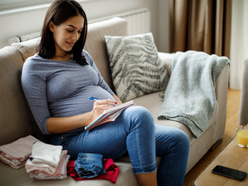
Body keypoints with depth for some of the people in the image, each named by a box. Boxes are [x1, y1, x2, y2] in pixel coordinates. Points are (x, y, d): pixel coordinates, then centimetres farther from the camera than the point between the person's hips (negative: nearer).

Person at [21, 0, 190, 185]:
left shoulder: (83, 56, 20)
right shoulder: (34, 66, 0)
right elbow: (45, 124, -6)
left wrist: (123, 110, 0)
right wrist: (89, 117, -21)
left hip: (113, 124, 7)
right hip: (75, 138, -7)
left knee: (179, 140, -11)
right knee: (139, 115, -34)